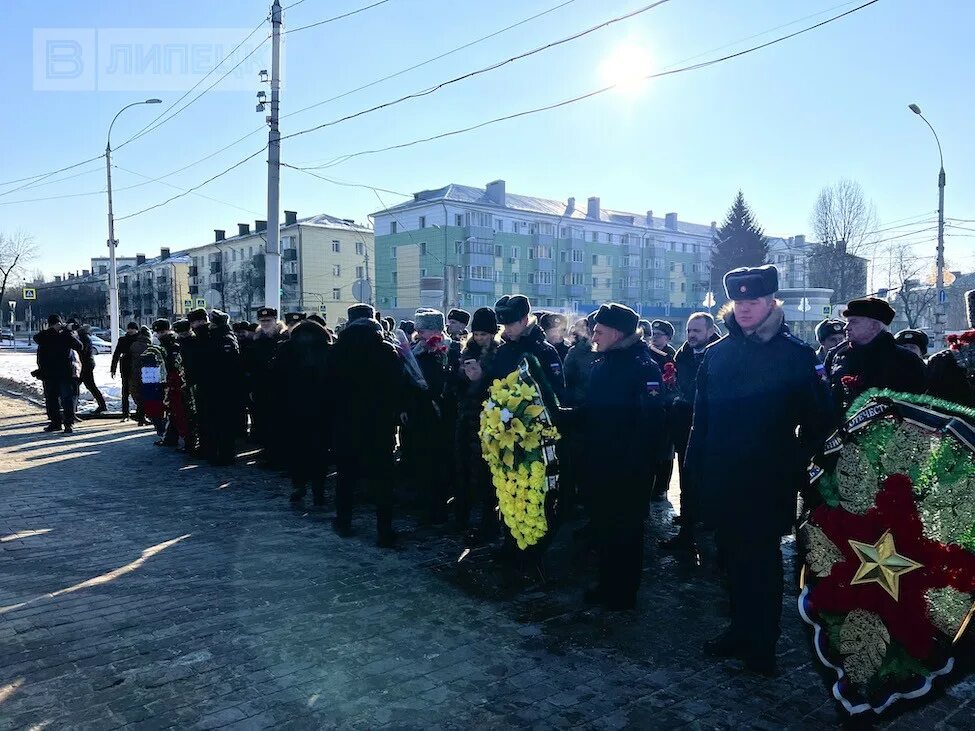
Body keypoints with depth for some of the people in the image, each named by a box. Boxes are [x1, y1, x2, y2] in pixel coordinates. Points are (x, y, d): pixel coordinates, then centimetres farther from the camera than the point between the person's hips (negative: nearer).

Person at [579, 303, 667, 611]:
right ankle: (607, 585, 33)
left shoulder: (644, 367, -16)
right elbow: (588, 412, 14)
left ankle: (624, 593, 23)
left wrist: (638, 463, -23)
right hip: (601, 465, 7)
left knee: (624, 530, 7)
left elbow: (651, 421, -22)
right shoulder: (601, 365, 9)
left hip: (628, 468, -7)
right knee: (603, 527, 17)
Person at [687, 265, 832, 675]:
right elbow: (701, 417, 7)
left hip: (769, 483, -4)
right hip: (721, 481, 4)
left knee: (761, 563, 6)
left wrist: (796, 465, -3)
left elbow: (817, 419, -2)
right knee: (734, 560, 14)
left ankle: (761, 648, 20)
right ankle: (740, 632, 30)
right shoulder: (716, 353, 6)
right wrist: (695, 467, 4)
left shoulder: (796, 354, -4)